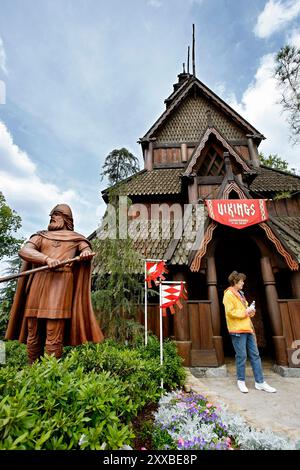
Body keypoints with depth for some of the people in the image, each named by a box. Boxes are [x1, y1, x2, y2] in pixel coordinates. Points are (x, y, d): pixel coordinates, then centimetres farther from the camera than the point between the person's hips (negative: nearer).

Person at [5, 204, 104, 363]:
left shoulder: (76, 238, 18)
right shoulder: (41, 236, 19)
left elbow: (87, 249, 3)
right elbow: (24, 251, 1)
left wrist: (86, 253, -23)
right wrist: (47, 259, -17)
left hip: (61, 284, -2)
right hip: (38, 284, 3)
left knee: (53, 336, -6)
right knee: (33, 333, 6)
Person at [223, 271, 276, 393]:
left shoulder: (240, 294, 19)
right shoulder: (228, 294, -11)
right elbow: (230, 312, -18)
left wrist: (250, 311, 5)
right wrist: (245, 312, -13)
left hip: (248, 328, 9)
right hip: (238, 330, -9)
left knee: (255, 355, 10)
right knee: (241, 356, -1)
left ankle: (260, 382, 19)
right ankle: (241, 381, 15)